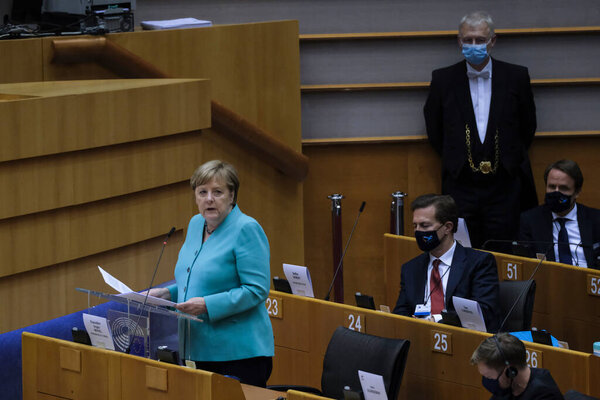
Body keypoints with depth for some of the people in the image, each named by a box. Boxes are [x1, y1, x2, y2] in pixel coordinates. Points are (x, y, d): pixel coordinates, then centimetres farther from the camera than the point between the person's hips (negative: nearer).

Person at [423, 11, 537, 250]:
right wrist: (454, 160, 10)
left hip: (504, 185, 0)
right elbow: (433, 130, 15)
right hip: (461, 184, 0)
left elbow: (528, 127, 13)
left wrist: (511, 161, 10)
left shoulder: (516, 77, 5)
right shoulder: (444, 80, 5)